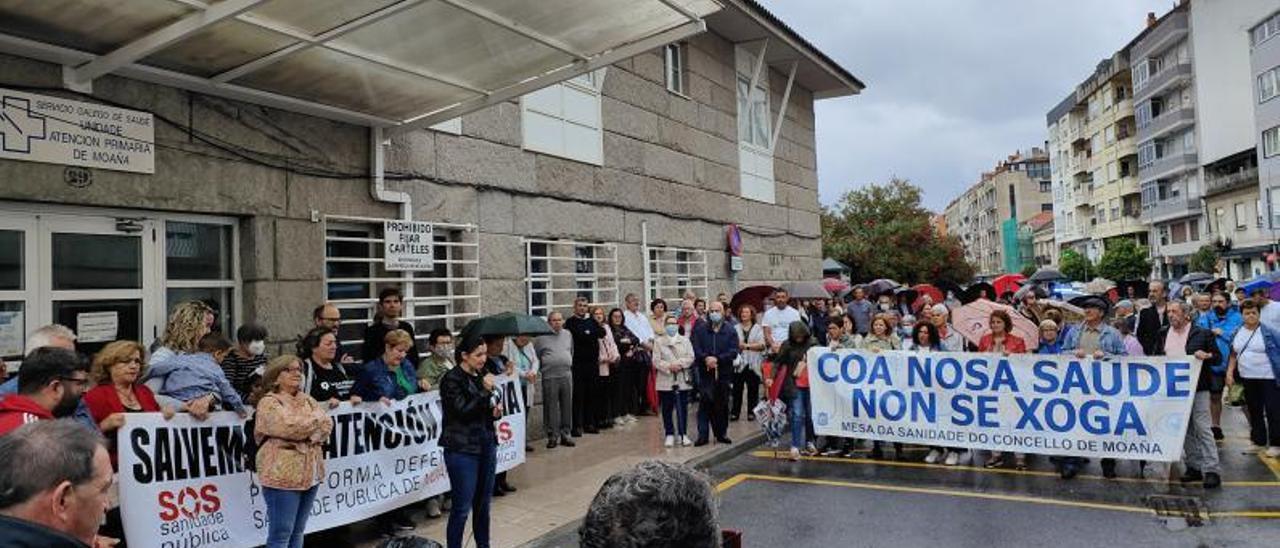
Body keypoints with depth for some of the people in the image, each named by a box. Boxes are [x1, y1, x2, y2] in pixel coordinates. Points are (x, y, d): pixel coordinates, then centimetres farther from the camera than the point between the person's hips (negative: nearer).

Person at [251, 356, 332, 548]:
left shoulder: (307, 399, 15)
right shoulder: (269, 403, -6)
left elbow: (327, 424, 4)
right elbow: (289, 427, -20)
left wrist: (306, 432, -14)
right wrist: (316, 419, -5)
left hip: (310, 474, 7)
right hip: (283, 476, -7)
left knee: (297, 532, 12)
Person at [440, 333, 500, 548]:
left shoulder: (482, 375, 9)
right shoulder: (452, 379, -10)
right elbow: (463, 412, -16)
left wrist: (495, 410, 2)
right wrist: (485, 391, -18)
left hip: (487, 445, 7)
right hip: (462, 449, -7)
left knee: (483, 504, 15)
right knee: (462, 508, -2)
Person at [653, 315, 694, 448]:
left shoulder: (685, 340, 12)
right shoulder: (658, 341, 5)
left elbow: (690, 357, 1)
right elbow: (656, 360, -3)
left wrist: (679, 364, -15)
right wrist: (669, 366, -17)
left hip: (683, 380, 1)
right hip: (666, 380, -1)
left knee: (683, 407, 3)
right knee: (667, 409, 2)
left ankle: (683, 434, 12)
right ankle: (670, 435, 11)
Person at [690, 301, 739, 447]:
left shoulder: (730, 330, 6)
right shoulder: (700, 329, 7)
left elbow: (733, 352, -4)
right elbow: (696, 348, -2)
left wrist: (717, 359, -16)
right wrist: (706, 358, -19)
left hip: (724, 373, 1)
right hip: (705, 373, -1)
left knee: (722, 404, 6)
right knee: (705, 403, -5)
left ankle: (722, 433, 18)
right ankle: (702, 435, 0)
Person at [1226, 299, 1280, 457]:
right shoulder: (1237, 332, 6)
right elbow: (1233, 355, 14)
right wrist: (1229, 372, 6)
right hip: (1248, 378, 5)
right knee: (1254, 411, 12)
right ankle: (1259, 443, 23)